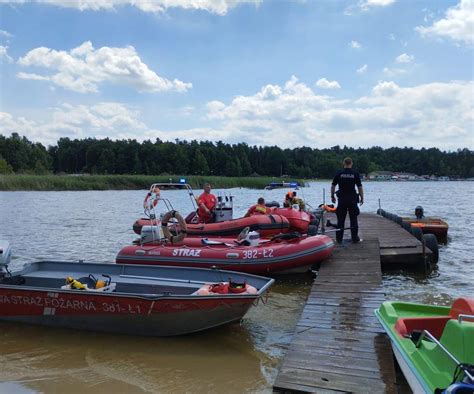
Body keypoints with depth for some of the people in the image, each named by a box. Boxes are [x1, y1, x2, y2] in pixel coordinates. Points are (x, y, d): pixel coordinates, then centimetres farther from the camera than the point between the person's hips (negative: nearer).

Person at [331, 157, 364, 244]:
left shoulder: (339, 173, -1)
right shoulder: (355, 174, -3)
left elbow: (333, 186, 2)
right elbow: (360, 187, -2)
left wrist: (332, 196, 13)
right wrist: (362, 198, 7)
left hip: (341, 199, 1)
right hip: (352, 199, -1)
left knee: (340, 219, 6)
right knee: (353, 219, 5)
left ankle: (339, 239, 8)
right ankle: (355, 238, 7)